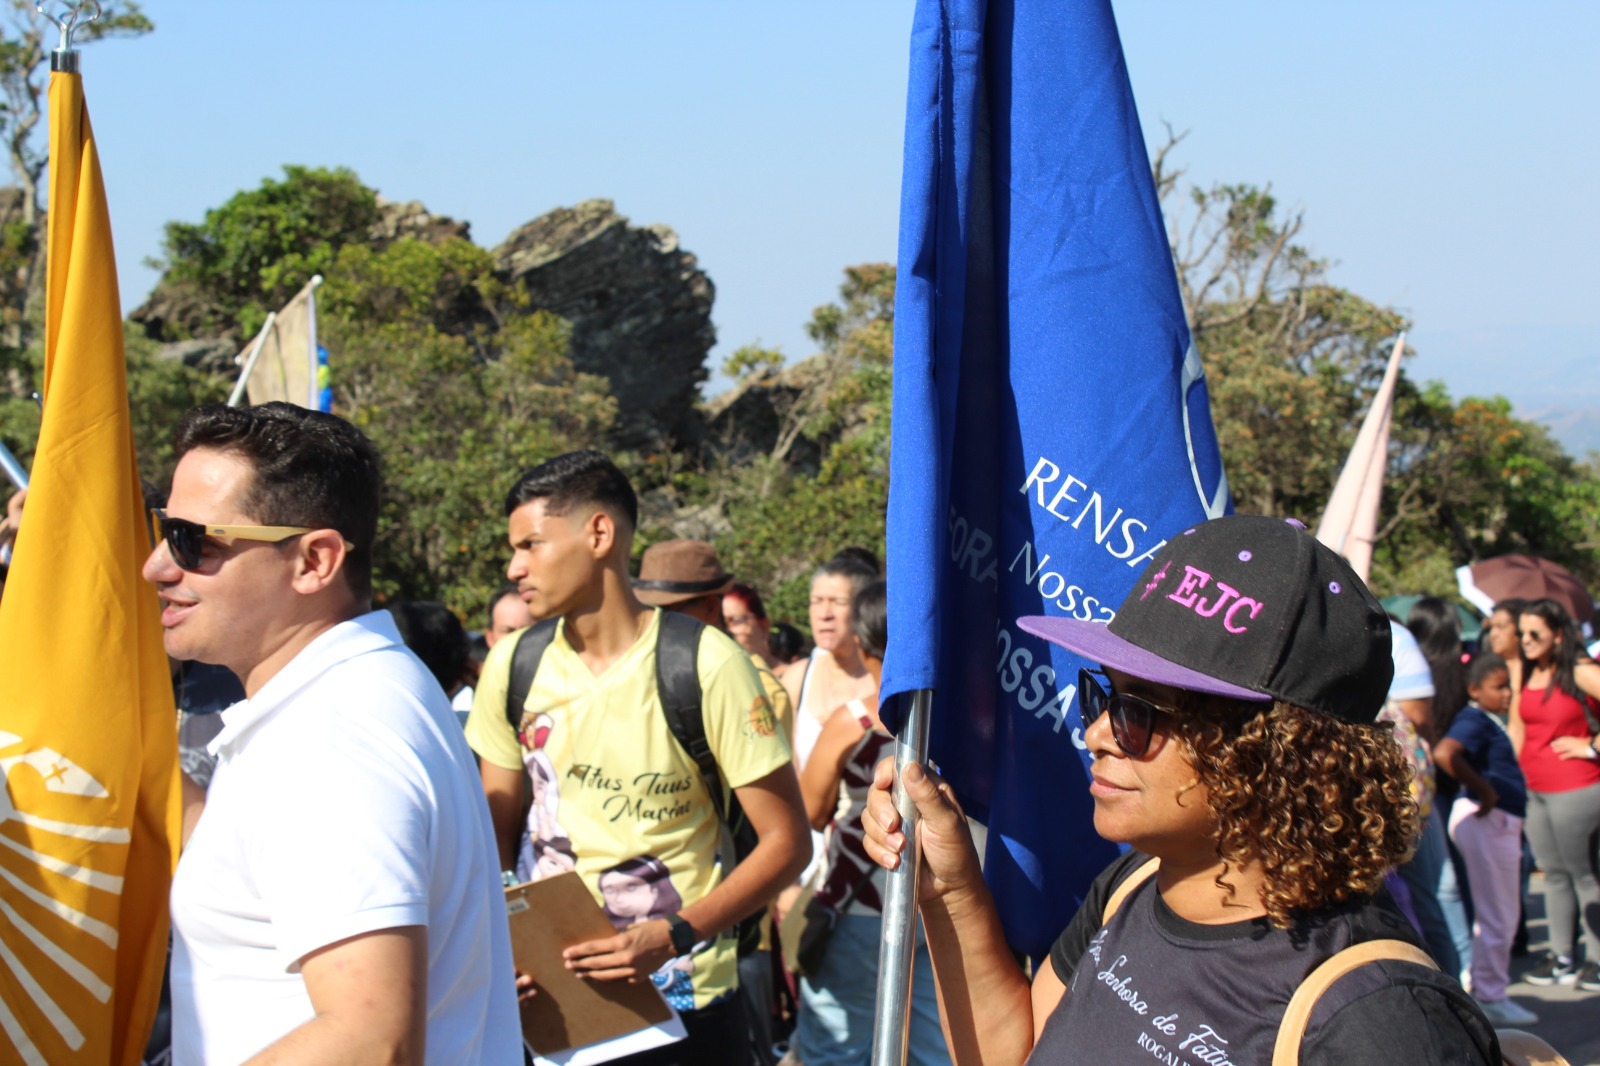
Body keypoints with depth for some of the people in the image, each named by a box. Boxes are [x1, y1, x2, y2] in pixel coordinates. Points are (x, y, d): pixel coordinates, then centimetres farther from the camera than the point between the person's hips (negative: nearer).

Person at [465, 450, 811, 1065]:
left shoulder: (706, 665, -14)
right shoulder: (514, 664, -1)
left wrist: (674, 938, -22)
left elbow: (787, 842, -12)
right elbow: (498, 830, 8)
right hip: (549, 997, 4)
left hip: (680, 1002, -4)